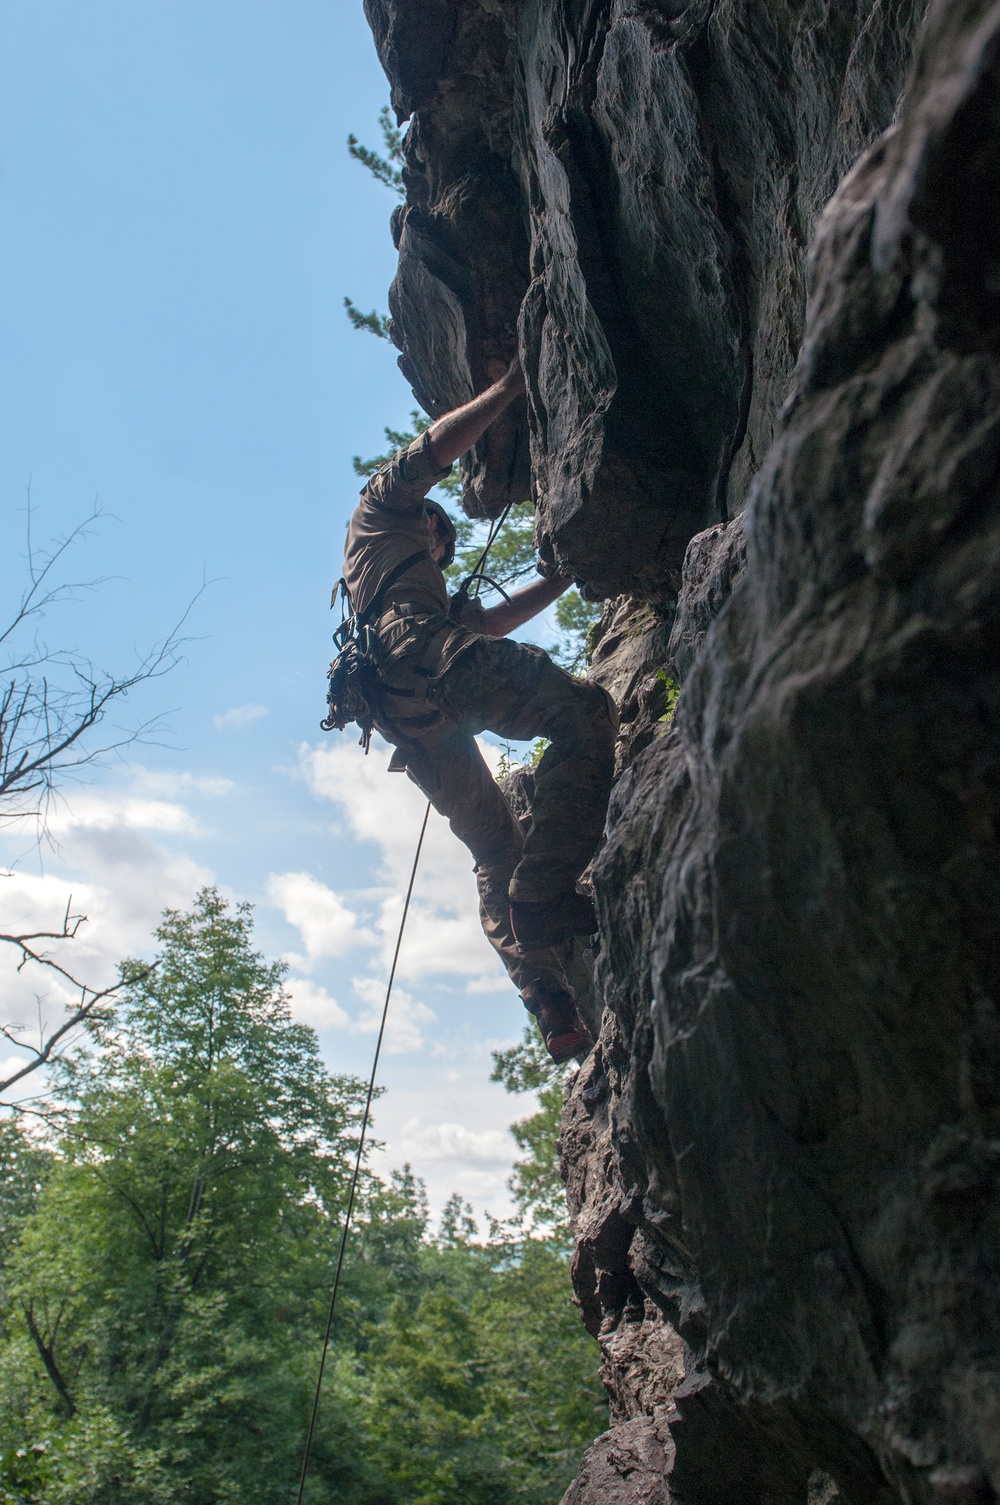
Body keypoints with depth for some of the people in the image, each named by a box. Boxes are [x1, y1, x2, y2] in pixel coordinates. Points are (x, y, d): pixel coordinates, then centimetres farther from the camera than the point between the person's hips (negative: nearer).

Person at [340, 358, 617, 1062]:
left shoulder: (430, 587, 46)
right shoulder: (382, 507, 28)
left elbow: (490, 622, 39)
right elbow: (438, 447, 14)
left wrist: (566, 577, 43)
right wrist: (512, 384, 22)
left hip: (412, 723, 9)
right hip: (421, 659, -8)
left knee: (498, 853, 4)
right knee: (583, 709, -20)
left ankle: (553, 1011, -5)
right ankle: (544, 892, -34)